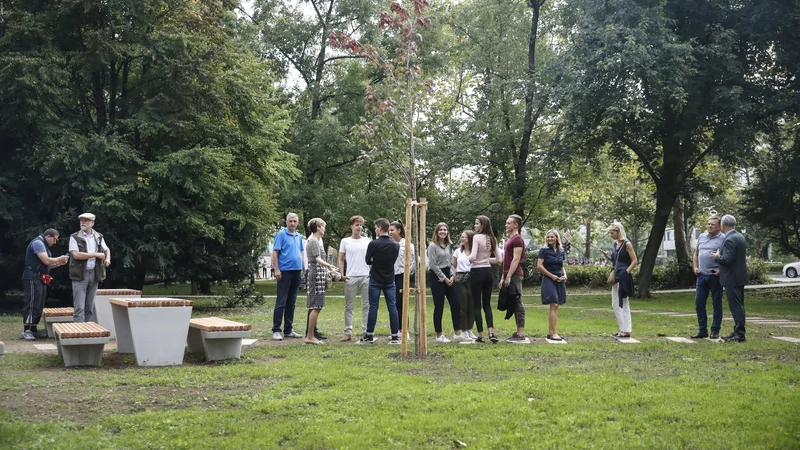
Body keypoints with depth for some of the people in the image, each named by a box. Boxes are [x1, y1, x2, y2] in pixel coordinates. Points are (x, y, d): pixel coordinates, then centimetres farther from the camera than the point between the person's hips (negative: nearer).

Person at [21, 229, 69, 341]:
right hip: (33, 279, -11)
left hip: (40, 279, 11)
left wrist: (59, 263, 8)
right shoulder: (38, 243, -12)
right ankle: (25, 331, -11)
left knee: (38, 306, 10)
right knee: (32, 305, -12)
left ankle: (33, 330, 14)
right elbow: (46, 260, -21)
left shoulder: (43, 245, 21)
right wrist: (59, 259, -7)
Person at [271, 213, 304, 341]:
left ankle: (288, 330, 17)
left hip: (297, 272, 7)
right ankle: (276, 331, -4)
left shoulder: (299, 237, 15)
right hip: (285, 271, -7)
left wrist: (304, 268, 13)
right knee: (281, 302, -7)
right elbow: (275, 253, -8)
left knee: (291, 303, 11)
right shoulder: (281, 234, -4)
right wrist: (276, 270, -15)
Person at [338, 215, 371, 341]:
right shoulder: (345, 241, 6)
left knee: (366, 306, 2)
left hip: (366, 277, 1)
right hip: (350, 277, -1)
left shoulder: (367, 241, 9)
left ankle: (366, 332, 8)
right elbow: (341, 259, 8)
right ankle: (348, 332, 7)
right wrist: (342, 274, -3)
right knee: (349, 307, 3)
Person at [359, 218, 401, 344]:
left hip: (375, 280, -3)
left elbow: (367, 260, -1)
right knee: (392, 307, 3)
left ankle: (369, 335, 6)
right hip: (389, 280, 3)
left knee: (373, 307, 1)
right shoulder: (396, 245, 0)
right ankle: (395, 336, 3)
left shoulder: (373, 244, -13)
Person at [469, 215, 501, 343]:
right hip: (488, 271, 6)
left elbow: (472, 257, -21)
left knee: (477, 305, 2)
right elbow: (498, 259, 9)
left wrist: (467, 260, 0)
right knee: (487, 304, 12)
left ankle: (480, 335, 3)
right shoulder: (492, 239, 9)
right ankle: (491, 333, -2)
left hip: (477, 271, -6)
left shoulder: (476, 237, -12)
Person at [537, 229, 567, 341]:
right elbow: (539, 266, -10)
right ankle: (553, 333, -13)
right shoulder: (544, 250, -4)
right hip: (549, 280, -6)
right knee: (554, 306, -13)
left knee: (554, 307, 8)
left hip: (559, 280, 6)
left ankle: (550, 332, 13)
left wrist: (564, 275, 2)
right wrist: (552, 276, -13)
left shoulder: (561, 251, 12)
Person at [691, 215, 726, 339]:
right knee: (699, 303, 7)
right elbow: (696, 253, 21)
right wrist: (695, 267, 9)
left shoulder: (723, 239, -7)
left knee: (717, 304, 4)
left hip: (715, 276, -6)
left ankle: (715, 331, 11)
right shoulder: (701, 237, 11)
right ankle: (702, 330, 16)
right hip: (702, 275, 6)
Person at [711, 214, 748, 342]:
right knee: (738, 306, 14)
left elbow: (727, 259, -24)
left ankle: (739, 334, -5)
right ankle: (738, 332, 21)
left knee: (736, 306, -7)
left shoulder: (729, 240, -19)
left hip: (732, 278, -10)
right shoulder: (739, 236, 12)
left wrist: (717, 256, -7)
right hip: (740, 277, 10)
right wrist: (720, 254, 16)